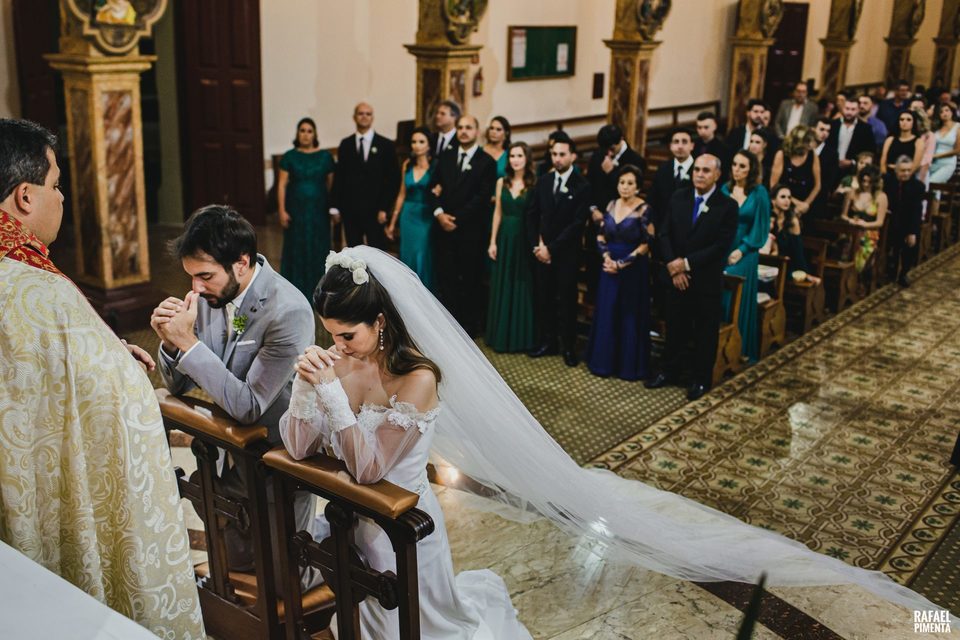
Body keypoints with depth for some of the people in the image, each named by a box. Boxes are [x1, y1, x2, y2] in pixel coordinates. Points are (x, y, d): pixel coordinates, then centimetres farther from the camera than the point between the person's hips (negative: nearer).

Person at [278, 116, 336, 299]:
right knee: (296, 248, 4)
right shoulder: (289, 157, 0)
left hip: (319, 209, 1)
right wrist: (282, 210, -9)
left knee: (318, 248, 5)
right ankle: (296, 289, 11)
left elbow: (332, 184, 3)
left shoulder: (325, 156, 2)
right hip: (296, 209, 0)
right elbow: (282, 185, -1)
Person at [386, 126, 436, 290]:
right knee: (408, 258, 8)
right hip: (408, 217, 4)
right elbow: (402, 194, 12)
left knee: (423, 258, -1)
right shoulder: (407, 164, 6)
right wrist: (392, 222, 13)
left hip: (426, 218, -4)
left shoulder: (435, 166, -7)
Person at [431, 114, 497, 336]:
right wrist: (439, 213, -8)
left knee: (470, 280, 4)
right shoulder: (446, 156, 13)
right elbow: (434, 186, 9)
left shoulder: (486, 162, -2)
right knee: (445, 278, 2)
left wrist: (457, 218, -12)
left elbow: (482, 197, -9)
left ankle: (469, 326, 14)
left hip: (471, 230, -4)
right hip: (444, 227, 4)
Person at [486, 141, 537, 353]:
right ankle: (501, 336, 21)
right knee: (502, 288, 10)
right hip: (504, 239, 4)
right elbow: (498, 213, 8)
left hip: (524, 240, -4)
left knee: (523, 288, 5)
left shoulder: (534, 184, -7)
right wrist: (492, 241, 4)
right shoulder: (502, 182, 6)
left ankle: (522, 337, 16)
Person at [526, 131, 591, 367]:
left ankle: (569, 347, 14)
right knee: (544, 299, 8)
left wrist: (551, 248, -14)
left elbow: (577, 224, -13)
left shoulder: (582, 186, -9)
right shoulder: (543, 182, 6)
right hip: (543, 251, 4)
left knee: (567, 301, 3)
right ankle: (548, 342, 20)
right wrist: (536, 245, -3)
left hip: (567, 253, -4)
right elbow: (531, 215, 9)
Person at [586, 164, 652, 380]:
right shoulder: (611, 205, 5)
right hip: (610, 267, 5)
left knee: (630, 316, 4)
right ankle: (604, 361, 22)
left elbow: (646, 245, -12)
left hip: (633, 270, -5)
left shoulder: (644, 210, -11)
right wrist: (606, 257, -7)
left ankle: (629, 365, 17)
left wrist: (622, 263, -14)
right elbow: (601, 235, 9)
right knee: (606, 313, 10)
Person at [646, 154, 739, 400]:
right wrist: (672, 265, -11)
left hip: (707, 280, -3)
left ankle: (702, 380, 22)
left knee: (705, 333, 8)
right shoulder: (678, 198, 3)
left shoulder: (727, 206, -10)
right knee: (675, 327, 14)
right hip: (676, 276, 3)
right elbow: (663, 234, 2)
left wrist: (687, 263, -18)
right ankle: (669, 372, 29)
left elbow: (721, 246, -15)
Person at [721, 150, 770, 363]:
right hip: (720, 252, 3)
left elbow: (760, 227, -5)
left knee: (738, 301, -2)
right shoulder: (725, 189, 5)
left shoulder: (759, 193, -5)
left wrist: (741, 250, -11)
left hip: (744, 255, -3)